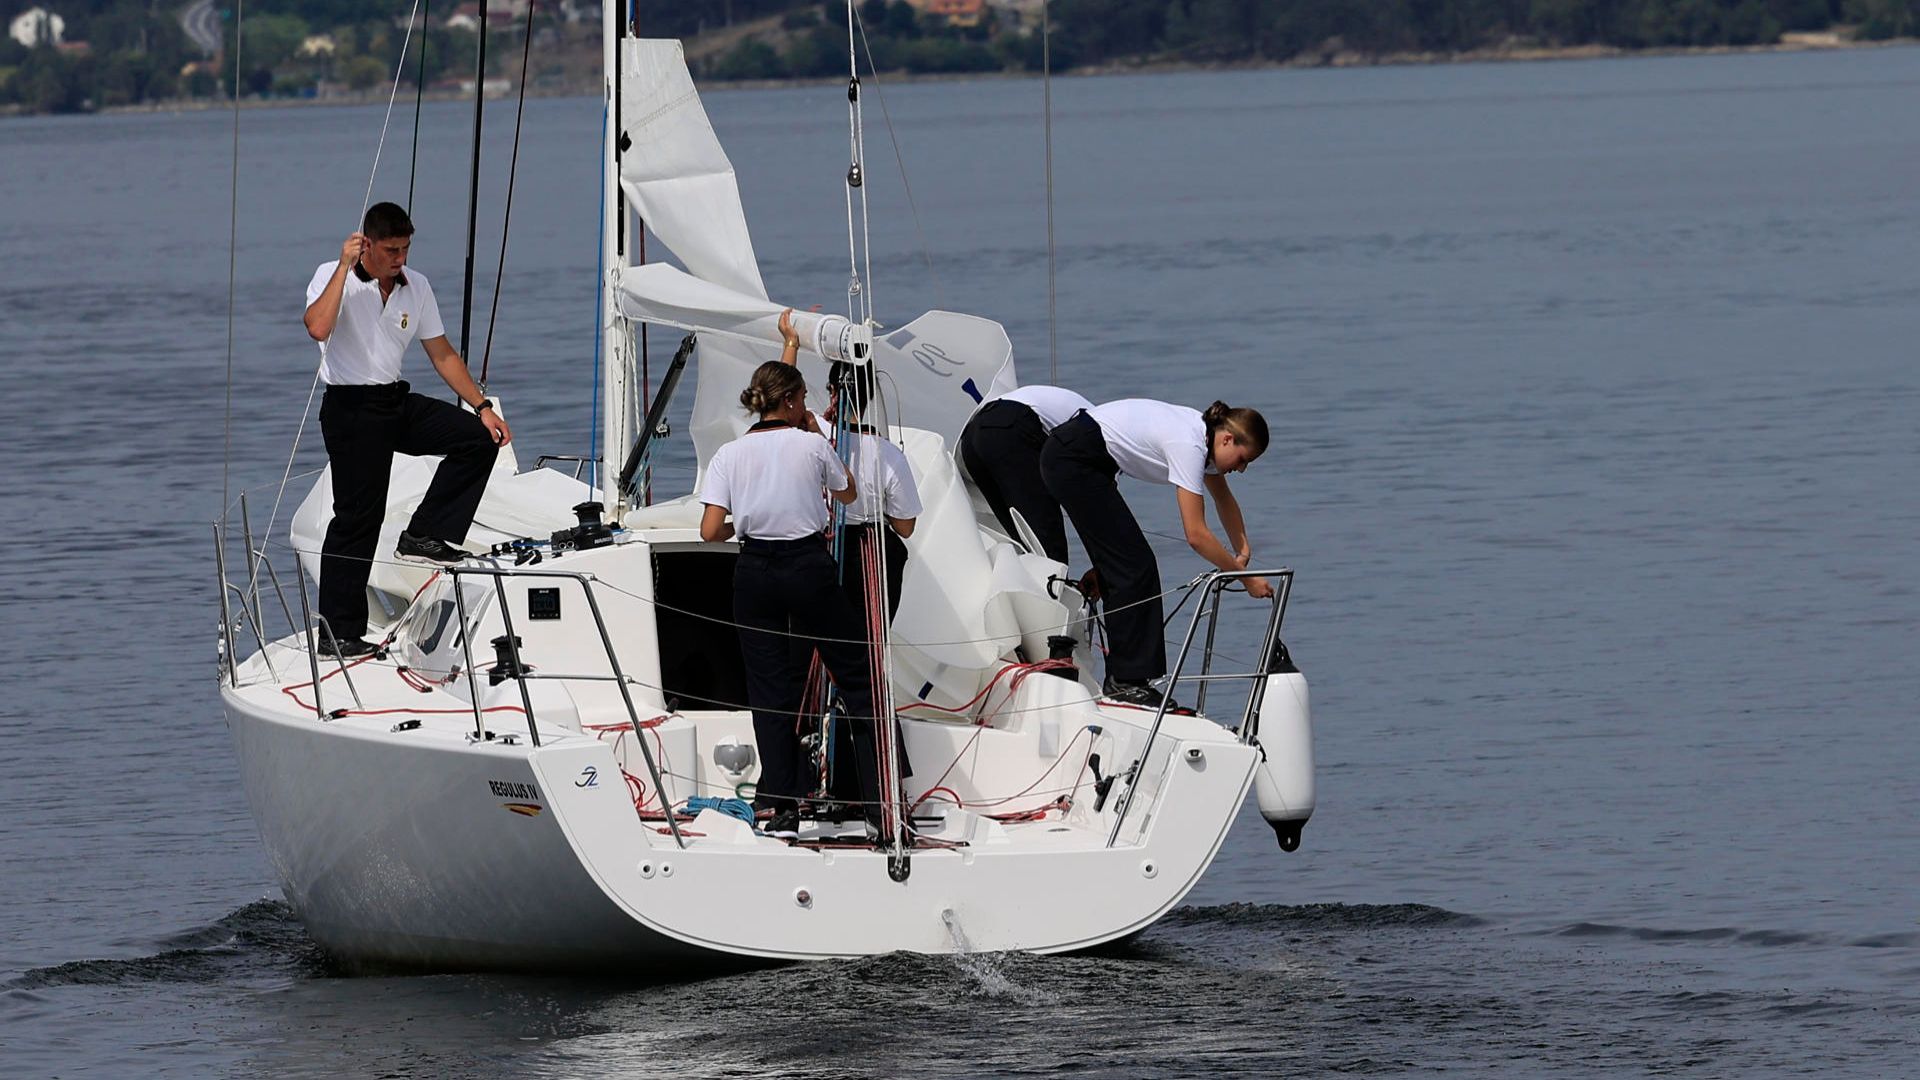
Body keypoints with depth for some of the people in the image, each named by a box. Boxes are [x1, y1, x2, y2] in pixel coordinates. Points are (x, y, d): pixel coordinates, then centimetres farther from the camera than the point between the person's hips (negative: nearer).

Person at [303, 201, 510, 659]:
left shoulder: (416, 287, 8)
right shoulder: (334, 278, -9)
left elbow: (442, 354, 15)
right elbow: (318, 327, -30)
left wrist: (482, 406, 8)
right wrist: (344, 267, -26)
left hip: (398, 402, 6)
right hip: (352, 409, -6)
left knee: (478, 438, -10)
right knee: (357, 518, -7)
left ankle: (423, 536, -1)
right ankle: (337, 632, -1)